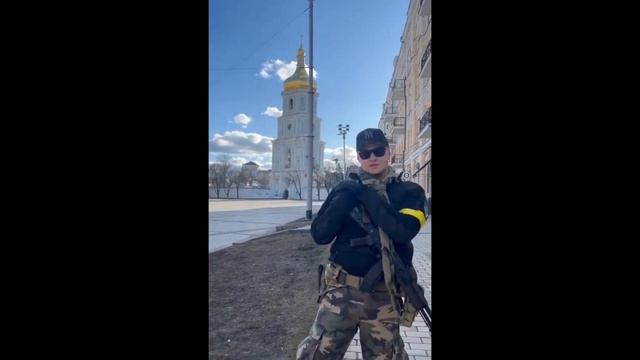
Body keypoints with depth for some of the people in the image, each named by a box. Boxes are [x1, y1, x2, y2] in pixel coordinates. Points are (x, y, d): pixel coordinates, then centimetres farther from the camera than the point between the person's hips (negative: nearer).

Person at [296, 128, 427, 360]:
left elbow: (403, 231, -21)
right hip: (341, 289, 1)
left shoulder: (409, 192, -1)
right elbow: (319, 235, -6)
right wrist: (345, 198, -15)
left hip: (384, 294, 0)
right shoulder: (345, 189, 2)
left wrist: (367, 194, -15)